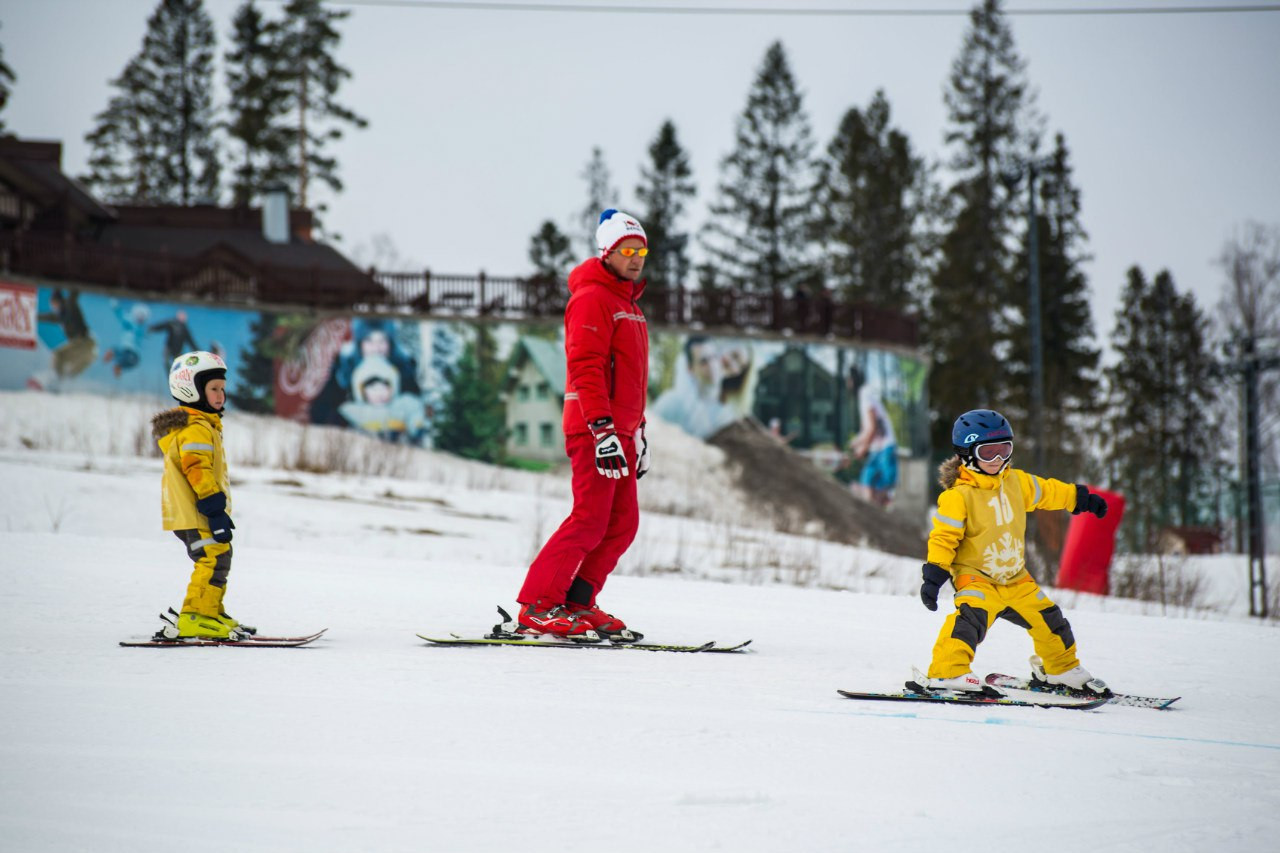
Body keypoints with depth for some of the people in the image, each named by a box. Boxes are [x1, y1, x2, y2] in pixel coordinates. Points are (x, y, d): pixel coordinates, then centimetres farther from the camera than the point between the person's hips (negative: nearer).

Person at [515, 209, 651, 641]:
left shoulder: (629, 305, 21)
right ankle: (537, 606, -12)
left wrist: (639, 430, 26)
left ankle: (576, 603, 10)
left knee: (622, 523, 5)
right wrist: (603, 429, -26)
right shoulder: (591, 298, -9)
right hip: (593, 428, -10)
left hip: (618, 429, 10)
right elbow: (585, 367, -19)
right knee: (590, 520, -14)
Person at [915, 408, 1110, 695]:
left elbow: (1046, 491, 21)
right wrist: (934, 575, -25)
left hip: (1015, 578, 7)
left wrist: (1081, 498, 32)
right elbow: (944, 537, -17)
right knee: (972, 616, -33)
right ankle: (947, 673, -40)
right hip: (976, 577, -7)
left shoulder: (1017, 482, 3)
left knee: (1048, 619, 15)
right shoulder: (958, 497, -16)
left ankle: (1062, 668, 39)